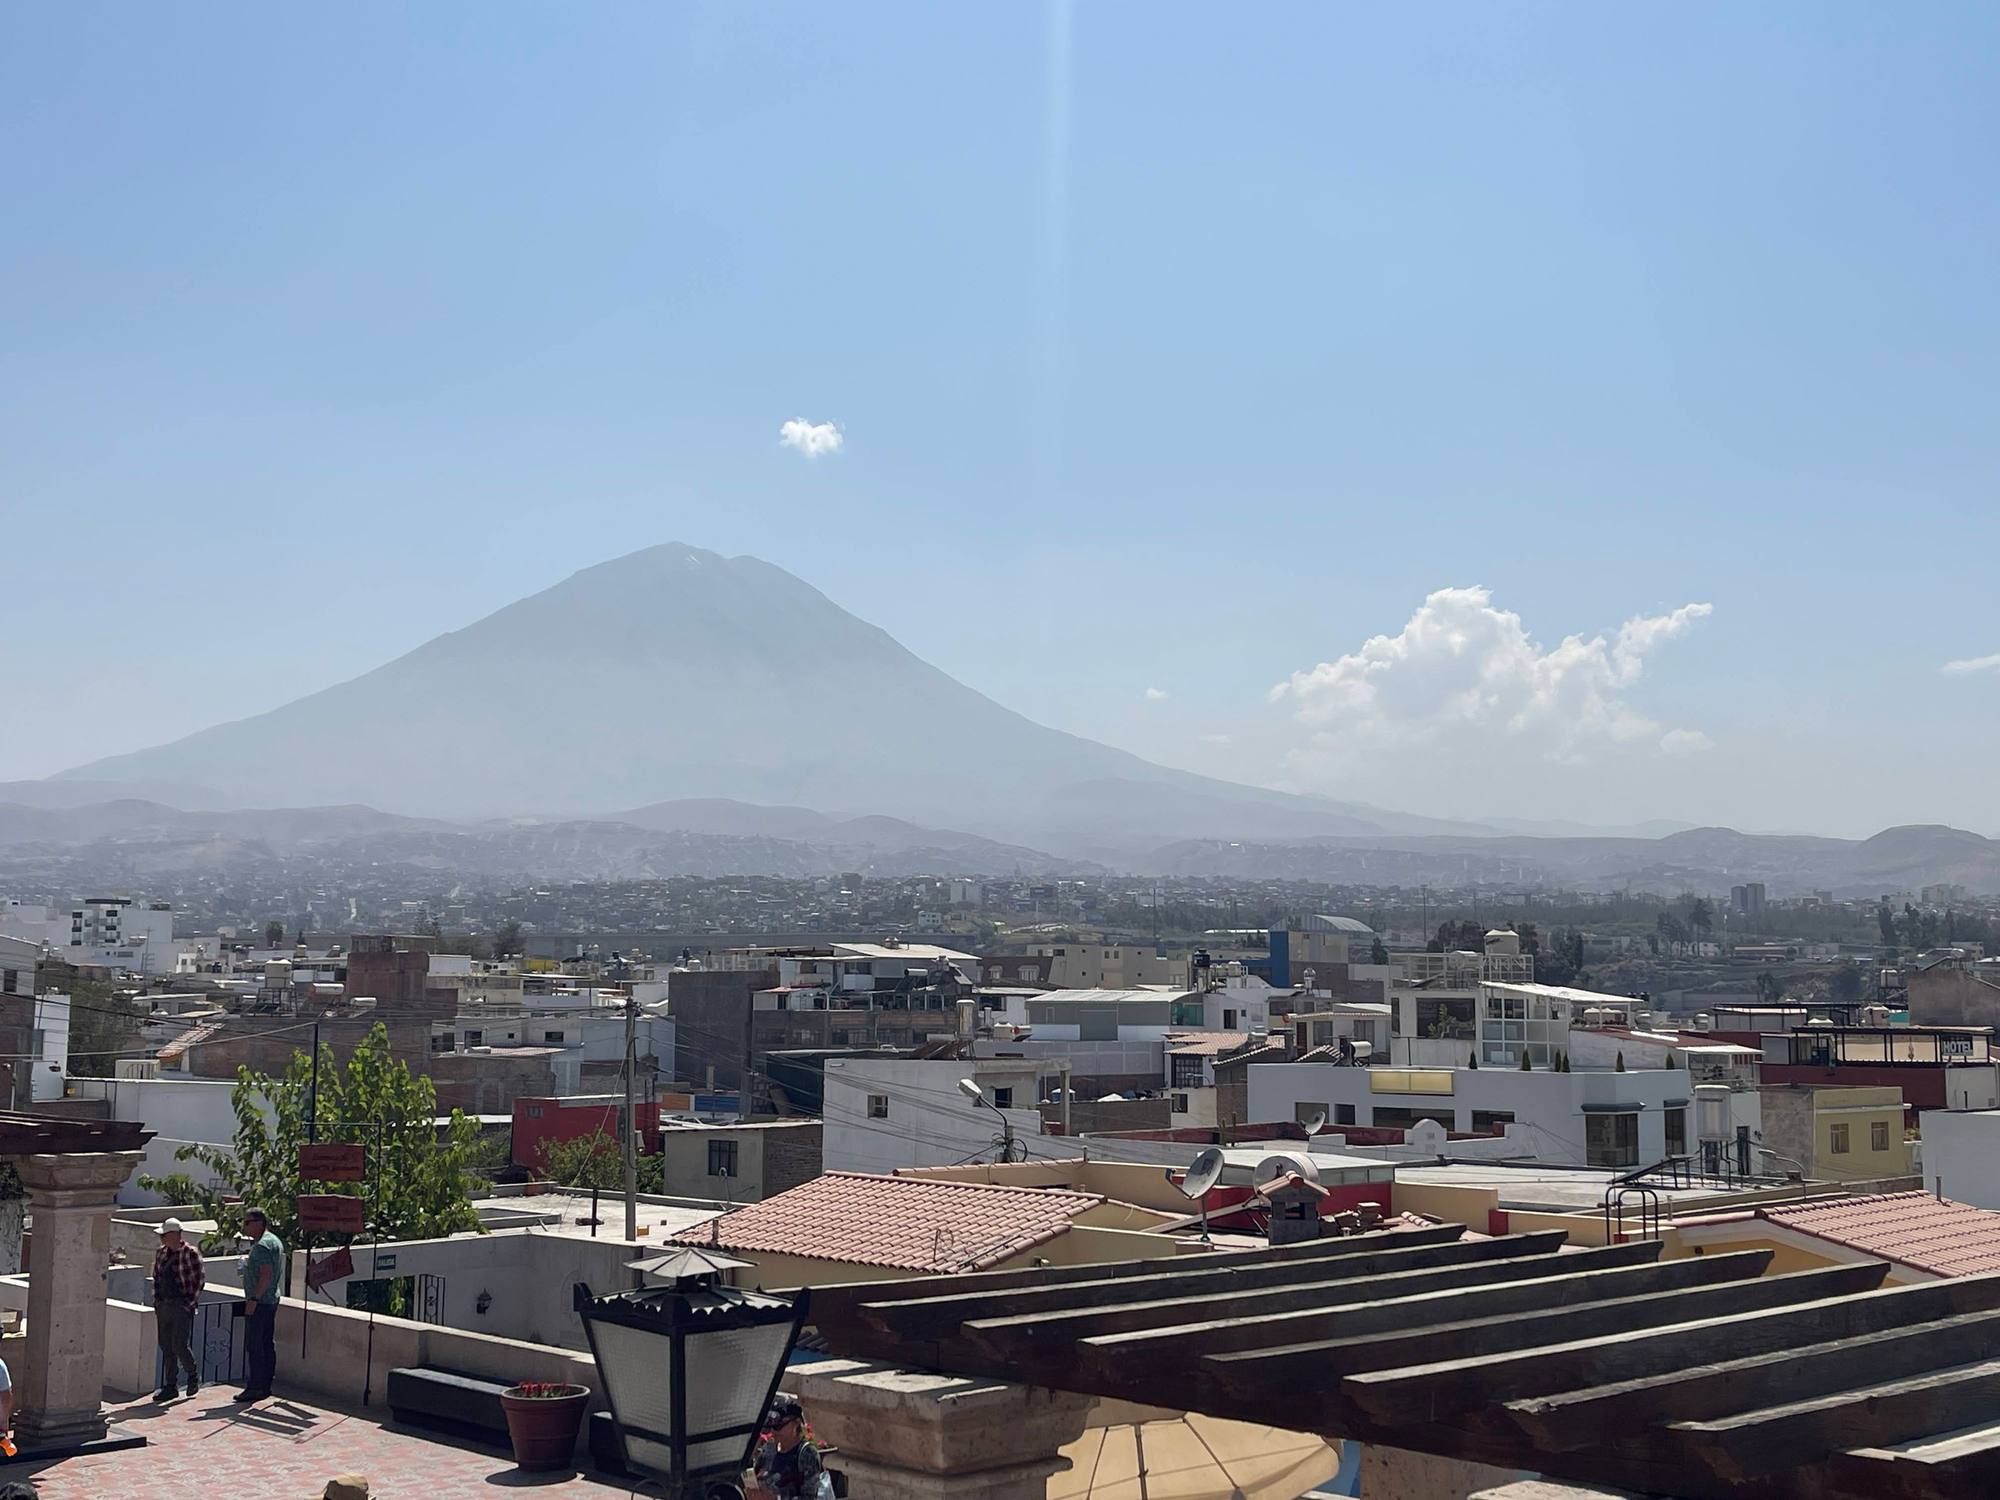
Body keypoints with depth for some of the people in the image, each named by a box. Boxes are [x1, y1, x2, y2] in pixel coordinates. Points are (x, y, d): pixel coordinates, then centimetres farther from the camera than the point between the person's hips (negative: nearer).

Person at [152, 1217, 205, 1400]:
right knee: (166, 1347, 7)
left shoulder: (190, 1253, -9)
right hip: (164, 1305, 6)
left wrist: (190, 1302, -10)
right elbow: (156, 1278, 17)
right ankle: (170, 1386, 14)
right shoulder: (160, 1253, 9)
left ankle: (193, 1375, 15)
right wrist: (156, 1301, 10)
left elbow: (200, 1279, -7)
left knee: (179, 1345, -10)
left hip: (182, 1306, -6)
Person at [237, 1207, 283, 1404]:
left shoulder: (262, 1245, -16)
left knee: (254, 1345, -8)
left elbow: (266, 1275, -24)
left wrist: (253, 1299, -23)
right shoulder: (275, 1241, 16)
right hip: (271, 1300, 10)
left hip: (259, 1302, -10)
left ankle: (255, 1387, -9)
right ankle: (265, 1386, 15)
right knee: (267, 1344, 11)